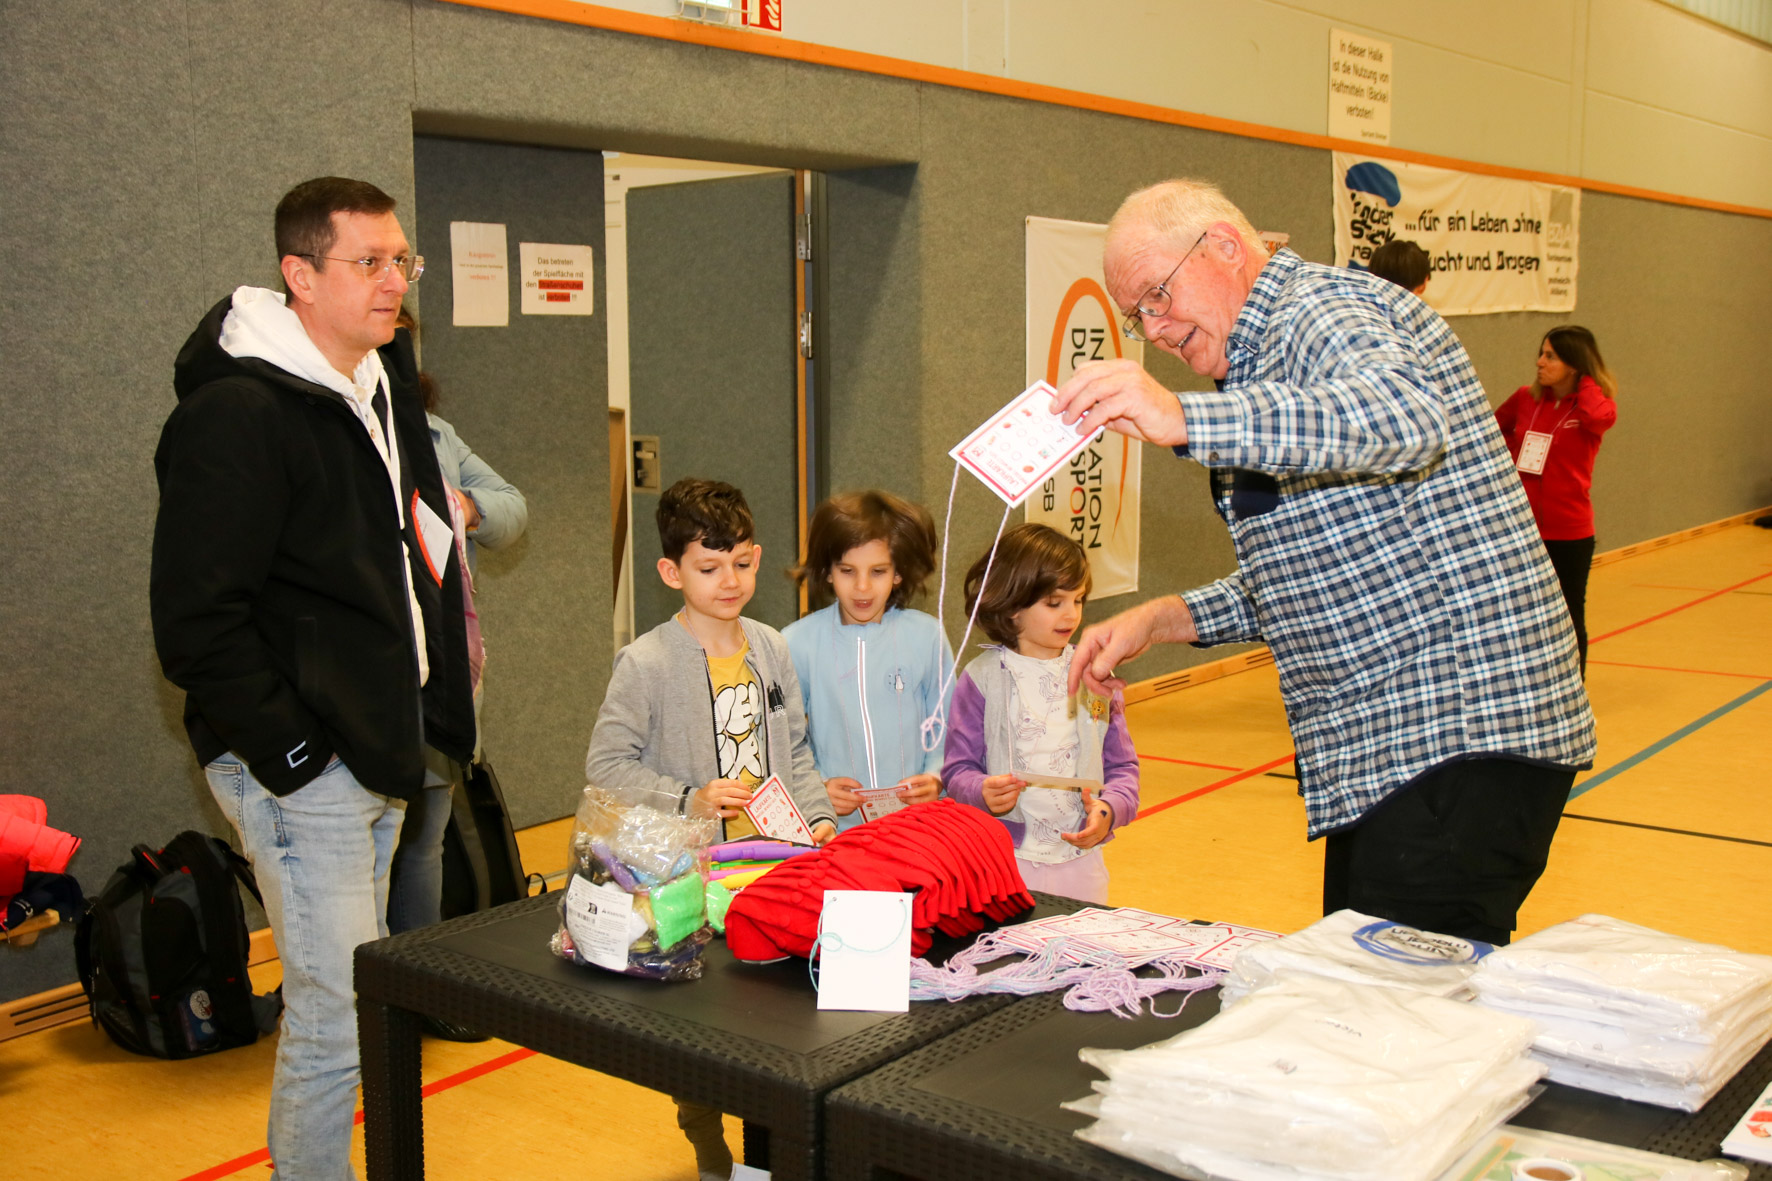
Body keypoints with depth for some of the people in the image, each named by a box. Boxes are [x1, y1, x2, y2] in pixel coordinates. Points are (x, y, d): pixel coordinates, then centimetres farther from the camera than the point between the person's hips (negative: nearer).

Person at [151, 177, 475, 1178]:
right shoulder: (238, 413, -17)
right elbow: (196, 618, -19)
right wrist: (288, 750, -19)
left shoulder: (384, 380, 11)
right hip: (303, 767, -9)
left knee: (358, 991, 19)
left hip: (380, 749, 9)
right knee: (338, 1018, -5)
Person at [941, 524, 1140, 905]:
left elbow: (1123, 766, 8)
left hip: (1081, 857, 3)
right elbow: (958, 769, -2)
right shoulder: (981, 680, -4)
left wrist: (1109, 809, -11)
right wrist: (982, 792, -22)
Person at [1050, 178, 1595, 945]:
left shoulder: (1324, 307, -8)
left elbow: (1406, 418, -33)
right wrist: (1158, 621, 16)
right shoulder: (1267, 362, 24)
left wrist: (1182, 420, -43)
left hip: (1457, 745, -10)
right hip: (1391, 752, 10)